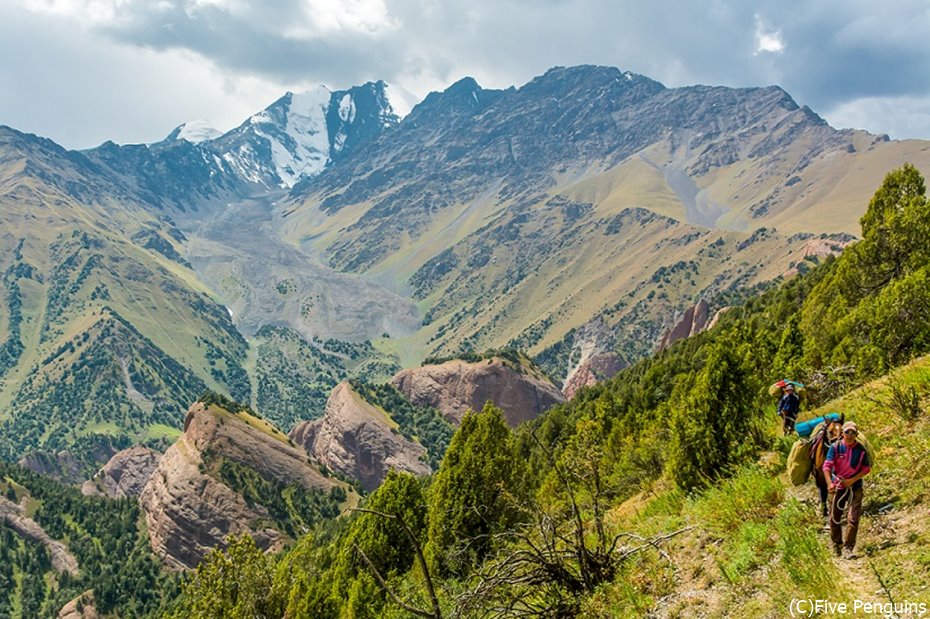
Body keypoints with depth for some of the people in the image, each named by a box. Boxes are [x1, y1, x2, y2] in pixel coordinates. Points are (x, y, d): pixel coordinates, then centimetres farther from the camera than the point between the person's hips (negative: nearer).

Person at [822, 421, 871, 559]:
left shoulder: (861, 449, -4)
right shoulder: (835, 447, -7)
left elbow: (866, 468, 0)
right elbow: (827, 466, -13)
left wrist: (852, 480, -13)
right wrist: (830, 483, -27)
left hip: (855, 487, 0)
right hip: (837, 486, 1)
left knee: (853, 519, -9)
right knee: (834, 517, 10)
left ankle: (848, 548, -3)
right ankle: (836, 544, 31)